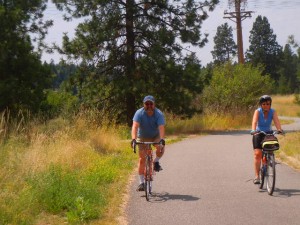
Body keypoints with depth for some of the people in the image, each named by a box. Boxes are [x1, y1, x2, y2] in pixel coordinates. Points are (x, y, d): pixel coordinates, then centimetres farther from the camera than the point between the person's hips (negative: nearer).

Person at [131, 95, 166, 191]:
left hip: (155, 136, 0)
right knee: (142, 159, -7)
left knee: (161, 148, -31)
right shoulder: (139, 113, -24)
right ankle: (141, 182, 2)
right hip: (142, 137, 0)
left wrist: (162, 140, -53)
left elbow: (161, 128, -36)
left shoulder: (159, 114, -24)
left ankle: (156, 162, 0)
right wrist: (133, 139, -52)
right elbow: (135, 126, -37)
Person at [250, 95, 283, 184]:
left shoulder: (273, 112, -8)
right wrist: (253, 130, -50)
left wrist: (279, 129, -44)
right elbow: (254, 121, -30)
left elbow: (276, 121, -24)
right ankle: (256, 176, -16)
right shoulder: (258, 111, -14)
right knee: (257, 154, -14)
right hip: (258, 134, -2)